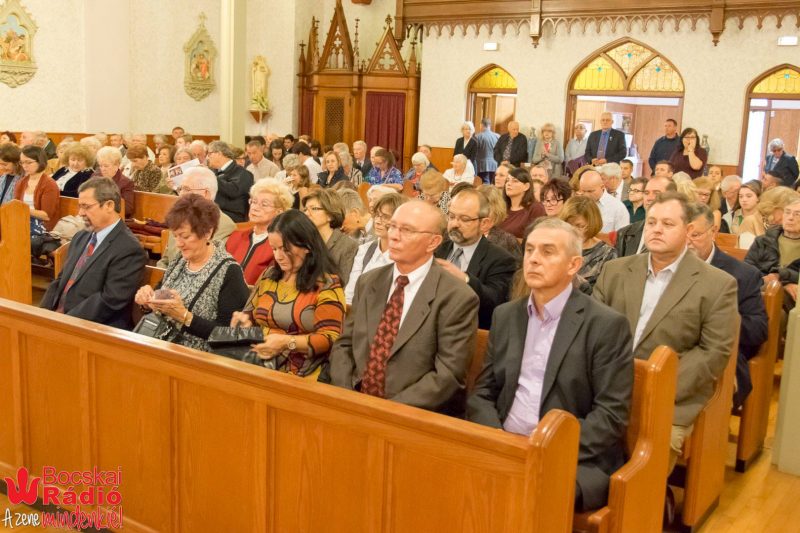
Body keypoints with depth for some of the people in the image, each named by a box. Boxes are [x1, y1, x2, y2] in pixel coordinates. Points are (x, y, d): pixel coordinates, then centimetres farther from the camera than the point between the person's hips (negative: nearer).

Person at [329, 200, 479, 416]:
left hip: (417, 415, -4)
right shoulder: (368, 282, 9)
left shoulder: (457, 299, -9)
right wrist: (346, 397, -4)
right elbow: (343, 345, 12)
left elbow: (448, 375, -12)